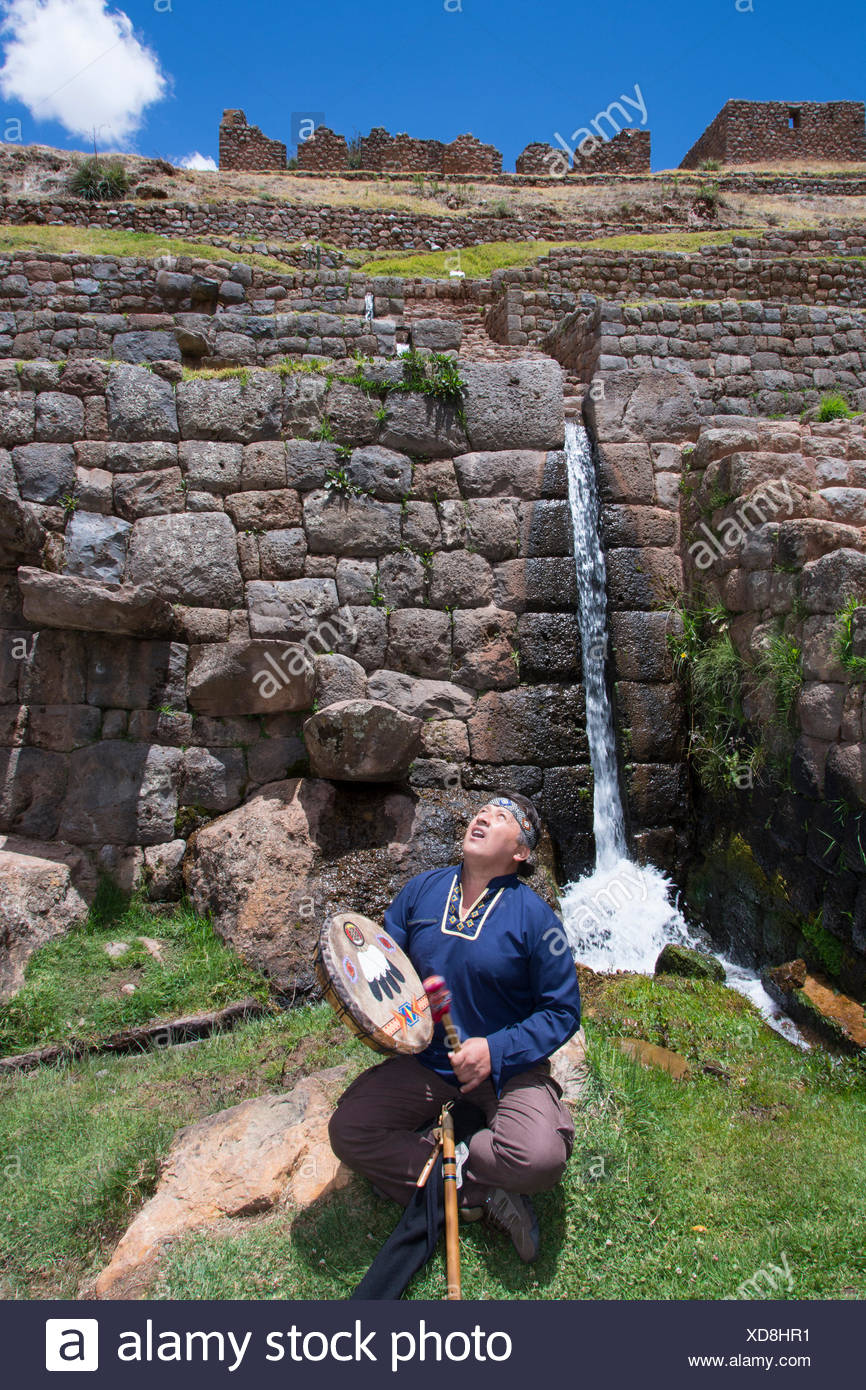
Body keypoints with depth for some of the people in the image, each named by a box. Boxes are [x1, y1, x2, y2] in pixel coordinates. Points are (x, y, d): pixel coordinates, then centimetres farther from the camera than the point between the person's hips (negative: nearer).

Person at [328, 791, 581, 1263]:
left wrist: (494, 1049, -19)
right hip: (425, 1062, 3)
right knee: (346, 1131, -16)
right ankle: (478, 1193, -9)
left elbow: (562, 1011, -7)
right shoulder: (421, 890, 2)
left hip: (507, 1067, -3)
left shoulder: (533, 915, -9)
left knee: (541, 1158, -29)